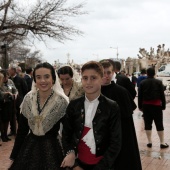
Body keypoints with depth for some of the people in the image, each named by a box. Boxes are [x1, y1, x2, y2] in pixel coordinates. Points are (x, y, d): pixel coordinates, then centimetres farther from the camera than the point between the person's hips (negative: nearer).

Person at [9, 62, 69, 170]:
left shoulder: (61, 102, -13)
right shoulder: (28, 99, -3)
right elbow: (22, 130, 3)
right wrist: (14, 156, 4)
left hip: (51, 149, -3)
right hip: (28, 148, 3)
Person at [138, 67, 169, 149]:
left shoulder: (142, 83, 0)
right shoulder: (159, 82, -3)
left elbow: (140, 96, 1)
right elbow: (162, 95, -2)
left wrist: (140, 106, 7)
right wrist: (163, 105, 4)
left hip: (146, 105, 1)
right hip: (157, 105, -1)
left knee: (148, 123, 7)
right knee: (159, 124, 3)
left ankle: (149, 142, 9)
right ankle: (162, 142, 6)